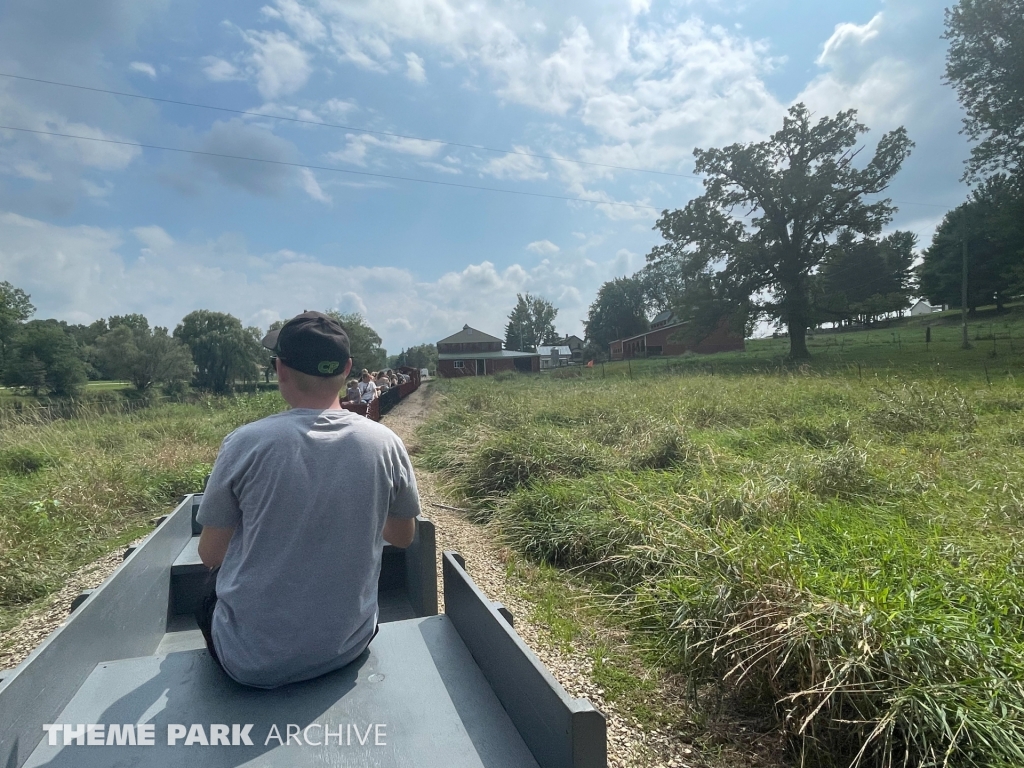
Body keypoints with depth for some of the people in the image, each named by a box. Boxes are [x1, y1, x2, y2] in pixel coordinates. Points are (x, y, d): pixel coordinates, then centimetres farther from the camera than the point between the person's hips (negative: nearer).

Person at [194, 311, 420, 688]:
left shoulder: (245, 442, -18)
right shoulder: (386, 444, -13)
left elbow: (210, 555, -5)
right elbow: (403, 537, 2)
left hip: (253, 661, -1)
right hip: (348, 647, 2)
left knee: (209, 599, 30)